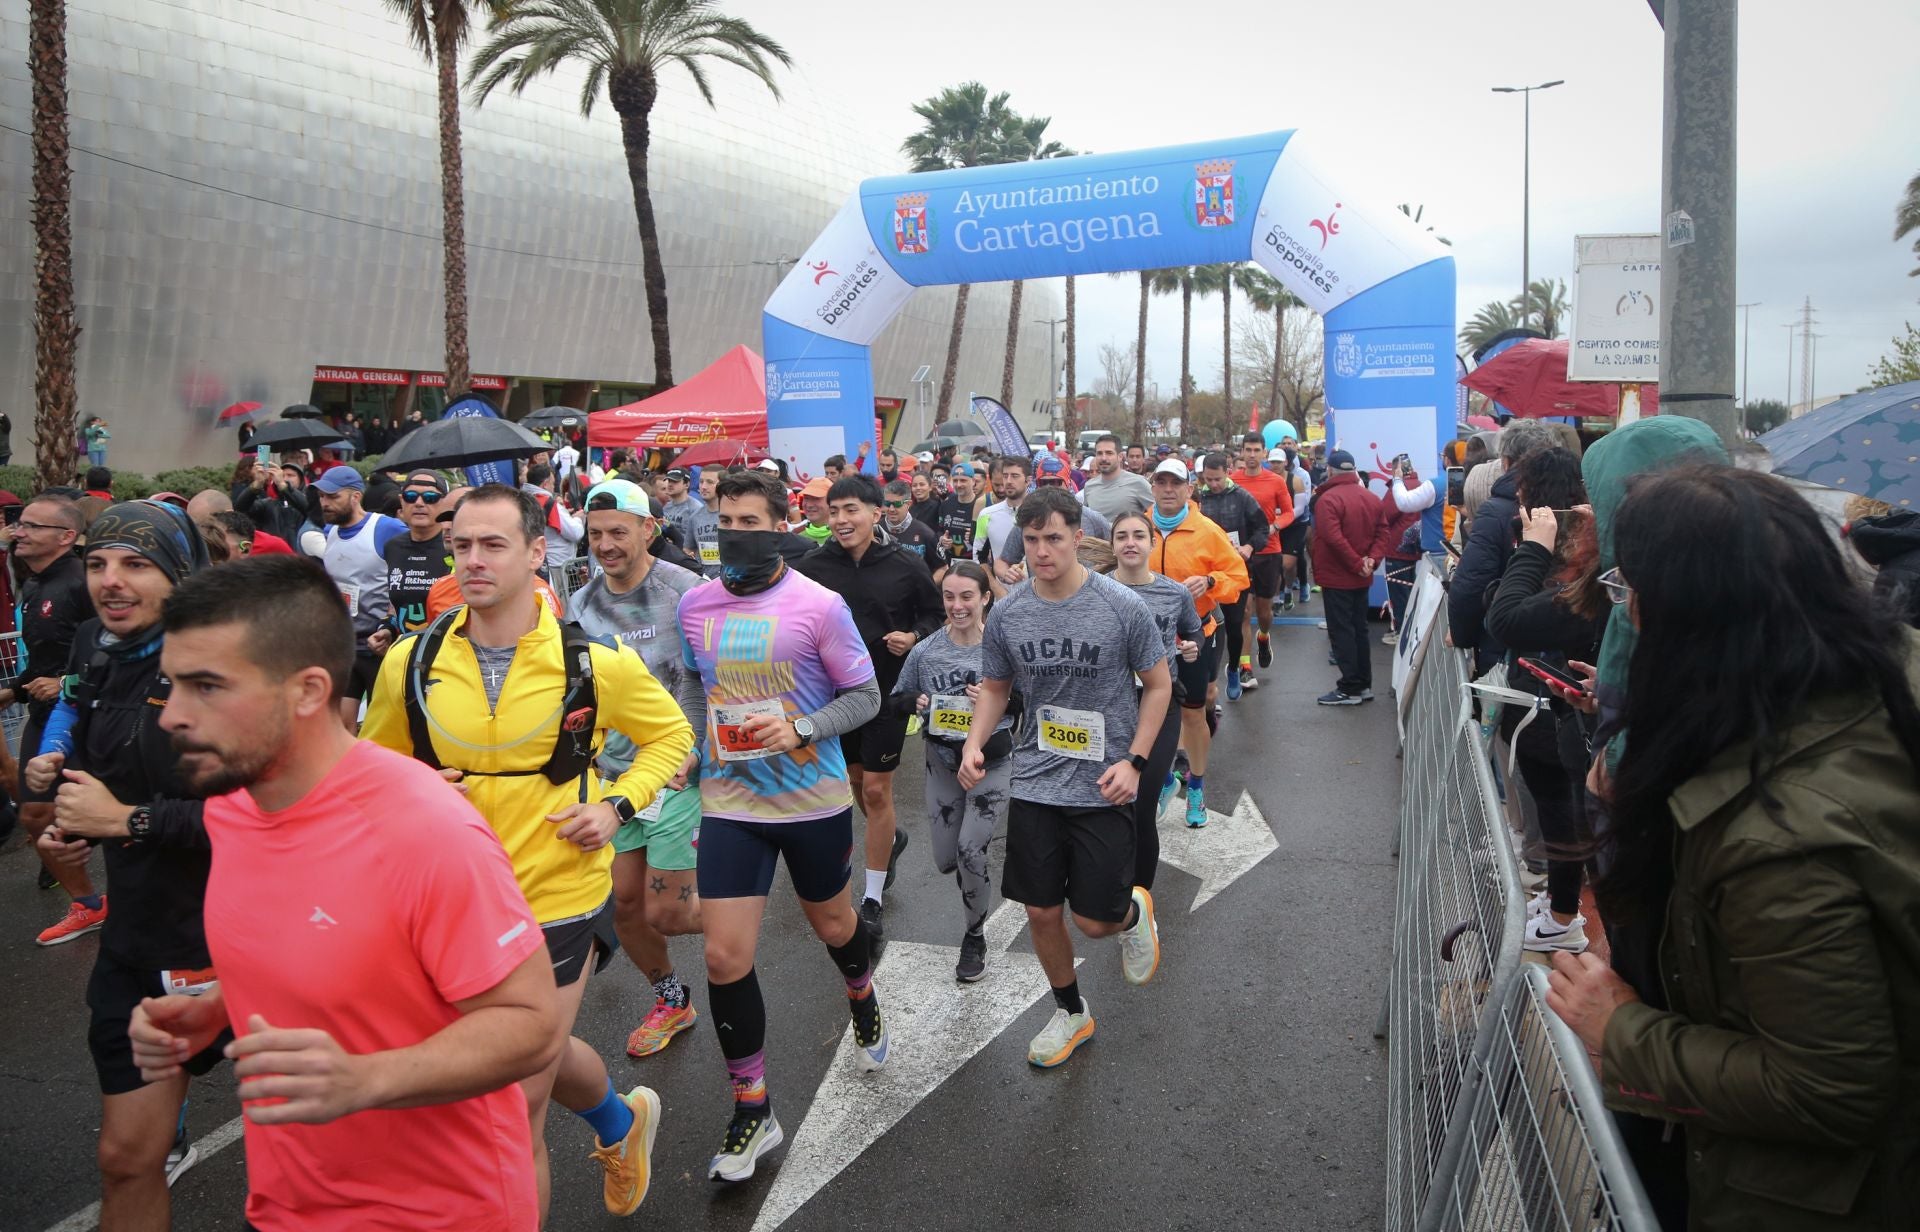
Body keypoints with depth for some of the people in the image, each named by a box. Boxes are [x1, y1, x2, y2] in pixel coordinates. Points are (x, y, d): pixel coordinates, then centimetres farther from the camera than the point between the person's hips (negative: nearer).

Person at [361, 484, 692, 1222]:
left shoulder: (594, 661, -12)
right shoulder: (410, 662, -6)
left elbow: (670, 736, 4)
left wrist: (618, 805, -11)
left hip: (559, 902, -3)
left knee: (518, 1113, 2)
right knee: (542, 1061, 26)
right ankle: (621, 1123, 58)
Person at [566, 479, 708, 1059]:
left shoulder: (686, 592, -11)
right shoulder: (580, 604, 6)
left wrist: (693, 752, -15)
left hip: (677, 772, -5)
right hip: (611, 774, 6)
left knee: (665, 913, -6)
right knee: (623, 904, 9)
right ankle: (671, 1000, 33)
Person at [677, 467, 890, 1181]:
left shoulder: (819, 606, -12)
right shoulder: (694, 604, 0)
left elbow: (864, 697, -8)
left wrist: (800, 729, -23)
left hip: (813, 799, -2)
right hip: (728, 801, 2)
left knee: (831, 921, 20)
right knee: (725, 956, -5)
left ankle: (864, 1004, 56)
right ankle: (752, 1112, 13)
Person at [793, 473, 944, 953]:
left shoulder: (906, 566, -10)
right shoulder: (813, 565, -6)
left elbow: (936, 614, 2)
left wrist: (914, 637, -17)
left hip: (888, 691, -3)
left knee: (876, 790, -2)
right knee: (856, 781, 19)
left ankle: (873, 902, 9)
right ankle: (891, 839, 51)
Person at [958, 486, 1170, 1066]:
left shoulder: (1122, 606, -11)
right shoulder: (1007, 613, -2)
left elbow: (1158, 685, -1)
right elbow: (995, 688, 11)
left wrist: (1134, 761, -10)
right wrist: (974, 743, -7)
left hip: (1103, 788, -3)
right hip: (1034, 785, 3)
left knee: (1095, 920, 0)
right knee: (1042, 913, 9)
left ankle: (1134, 912, 37)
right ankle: (1071, 1012, 34)